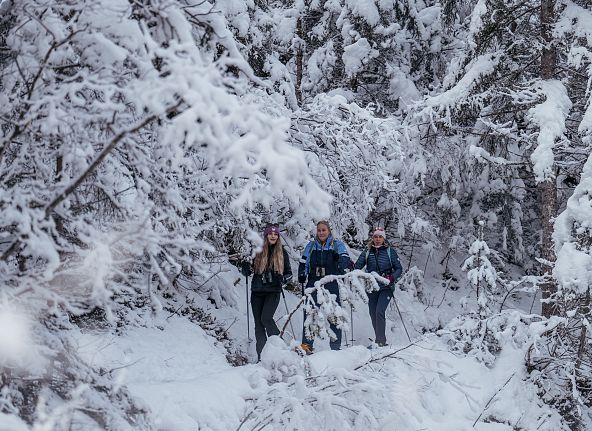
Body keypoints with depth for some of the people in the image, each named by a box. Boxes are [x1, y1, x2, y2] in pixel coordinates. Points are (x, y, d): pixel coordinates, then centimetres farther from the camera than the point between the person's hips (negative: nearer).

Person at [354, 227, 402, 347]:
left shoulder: (390, 251, 3)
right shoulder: (367, 252, 9)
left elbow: (399, 269, 4)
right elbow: (358, 266, 1)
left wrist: (392, 277, -16)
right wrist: (351, 267, -23)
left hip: (386, 287, -3)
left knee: (379, 312, -18)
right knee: (373, 314, 5)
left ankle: (381, 341, -17)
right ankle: (379, 340, 19)